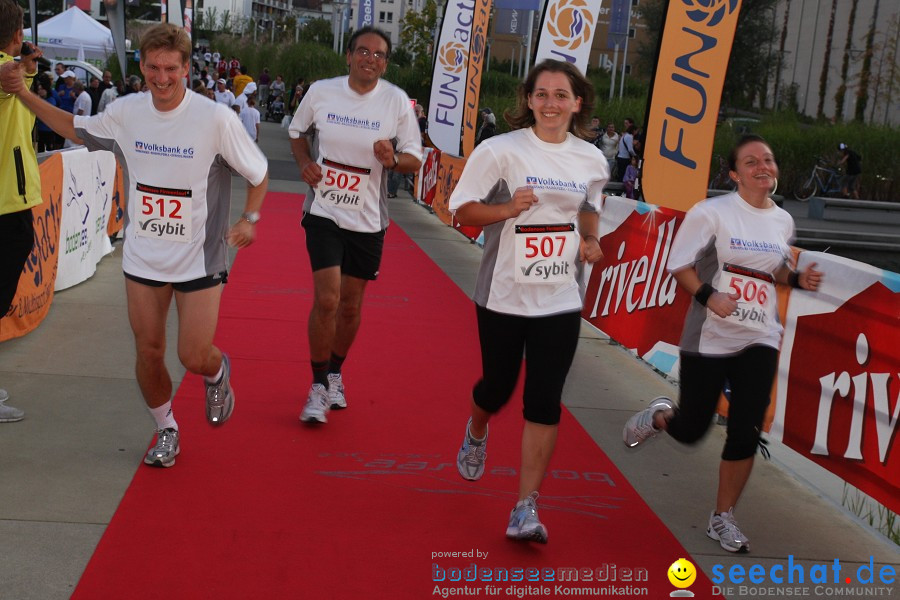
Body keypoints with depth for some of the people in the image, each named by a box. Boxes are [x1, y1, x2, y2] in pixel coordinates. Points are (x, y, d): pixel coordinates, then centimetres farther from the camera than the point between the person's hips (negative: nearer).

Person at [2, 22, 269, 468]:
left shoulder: (215, 118, -15)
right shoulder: (125, 112, -3)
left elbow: (258, 174, -3)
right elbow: (75, 129, 17)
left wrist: (249, 219, -13)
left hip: (199, 259, -3)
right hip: (142, 257, 4)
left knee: (194, 358, -5)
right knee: (148, 351, 8)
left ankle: (217, 373, 33)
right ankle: (166, 431, 31)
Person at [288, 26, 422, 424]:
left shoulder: (396, 101, -6)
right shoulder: (321, 92, -4)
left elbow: (415, 160, -2)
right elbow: (297, 130, 14)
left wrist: (393, 159, -24)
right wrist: (304, 162, -5)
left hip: (368, 219, 1)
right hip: (324, 211, -1)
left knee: (351, 305, 11)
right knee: (326, 300, -13)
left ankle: (335, 373, 36)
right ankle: (318, 386, 5)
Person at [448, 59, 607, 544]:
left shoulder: (591, 159, 4)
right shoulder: (502, 150, -8)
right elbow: (462, 209, -6)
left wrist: (591, 241, 2)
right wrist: (507, 209, -22)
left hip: (561, 300, 2)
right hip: (503, 295, -2)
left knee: (544, 403, -4)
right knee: (497, 387, 12)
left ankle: (525, 509, 4)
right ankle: (476, 433, 50)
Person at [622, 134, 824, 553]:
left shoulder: (783, 221, 8)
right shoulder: (713, 212, -9)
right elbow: (679, 265, -9)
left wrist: (798, 280, 3)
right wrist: (709, 297, -23)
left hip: (759, 341, 4)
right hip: (709, 339, -4)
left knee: (746, 434, -3)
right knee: (691, 429, 6)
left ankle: (722, 518, 15)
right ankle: (657, 416, 43)